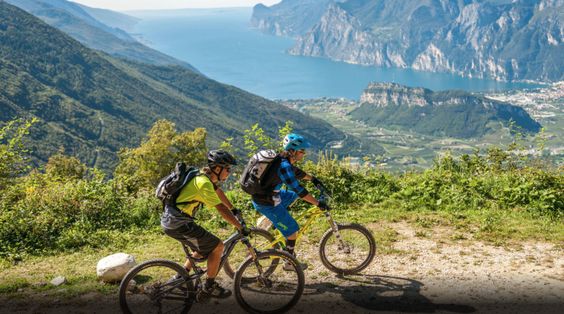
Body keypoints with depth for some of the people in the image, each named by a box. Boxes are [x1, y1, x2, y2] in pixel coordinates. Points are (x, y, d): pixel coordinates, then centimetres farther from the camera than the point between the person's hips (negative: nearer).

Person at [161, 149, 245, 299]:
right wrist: (241, 228, -14)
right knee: (217, 246, -4)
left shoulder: (203, 176, 10)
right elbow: (222, 209, -21)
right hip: (178, 223, -10)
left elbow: (218, 191, 27)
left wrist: (233, 209, 36)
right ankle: (209, 287, 9)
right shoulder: (204, 183, -19)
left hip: (169, 220, 10)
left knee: (203, 248, 24)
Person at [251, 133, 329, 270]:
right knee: (293, 230, 1)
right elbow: (299, 190, -28)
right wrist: (318, 203, -23)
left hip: (268, 195, 9)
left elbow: (295, 171, 23)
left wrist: (312, 179, 29)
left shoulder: (284, 159, 3)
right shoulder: (284, 166, -26)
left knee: (293, 196, 28)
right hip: (266, 203, -9)